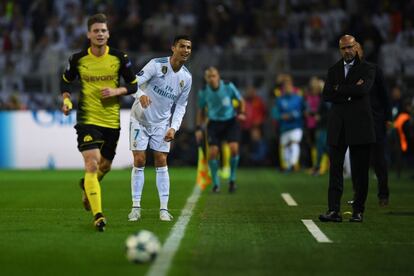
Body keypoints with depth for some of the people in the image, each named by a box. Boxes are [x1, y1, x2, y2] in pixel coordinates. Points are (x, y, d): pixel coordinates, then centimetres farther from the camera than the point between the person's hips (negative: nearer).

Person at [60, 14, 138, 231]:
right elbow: (66, 81, 14)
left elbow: (133, 85, 4)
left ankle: (87, 186, 52)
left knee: (105, 166, 18)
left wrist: (116, 91, -14)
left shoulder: (119, 58, -3)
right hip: (88, 119, -3)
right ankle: (98, 216, -18)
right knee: (92, 164, -18)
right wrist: (66, 100, -3)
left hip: (112, 121, 3)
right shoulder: (78, 59, -4)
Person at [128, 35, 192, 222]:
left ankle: (164, 208, 2)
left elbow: (180, 106, 6)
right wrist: (140, 95, -46)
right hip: (140, 120, -3)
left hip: (162, 123, 3)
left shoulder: (186, 77, -2)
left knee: (161, 162, -1)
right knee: (139, 161, -5)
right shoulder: (156, 64, -17)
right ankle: (136, 207, 2)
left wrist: (173, 127, -7)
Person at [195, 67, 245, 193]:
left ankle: (232, 179, 1)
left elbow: (241, 101, 3)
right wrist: (199, 128, 2)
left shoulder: (228, 86, -11)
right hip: (214, 123, 1)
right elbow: (201, 110, 8)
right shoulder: (203, 92, -6)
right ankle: (215, 183, 6)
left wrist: (241, 113, -15)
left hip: (230, 121, -1)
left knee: (234, 148, -19)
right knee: (212, 152, -11)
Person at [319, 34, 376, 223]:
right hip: (338, 128, 3)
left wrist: (339, 89, -5)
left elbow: (363, 89, -15)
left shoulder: (367, 69, 4)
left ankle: (358, 211, 6)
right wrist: (350, 92, -8)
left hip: (359, 126, -3)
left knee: (360, 171, 0)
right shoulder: (333, 70, 15)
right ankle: (334, 211, -7)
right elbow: (326, 95, 3)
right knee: (335, 169, -4)